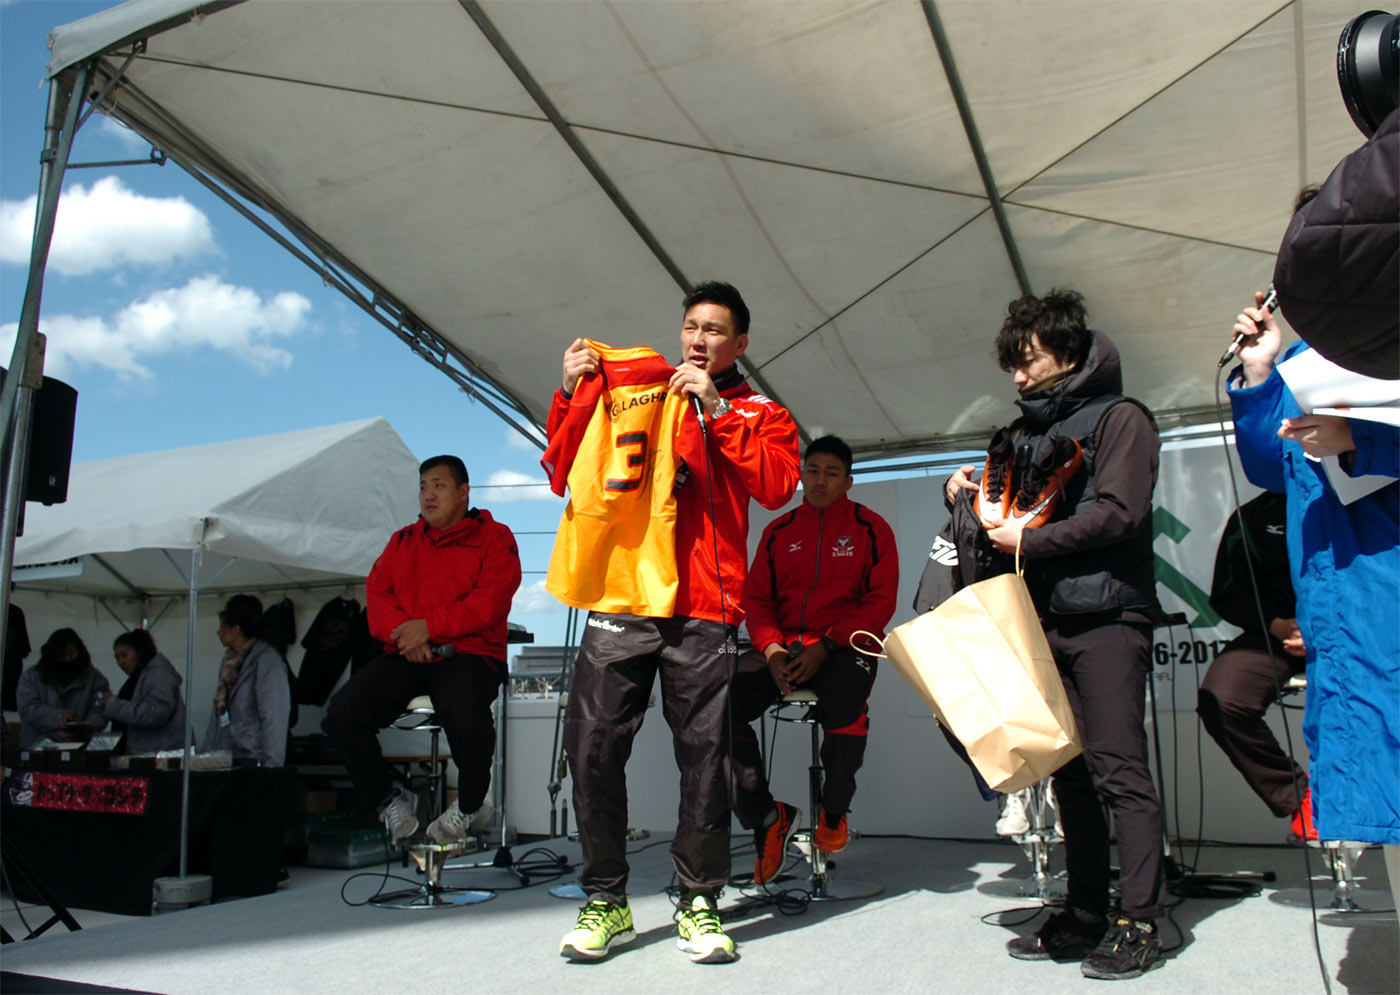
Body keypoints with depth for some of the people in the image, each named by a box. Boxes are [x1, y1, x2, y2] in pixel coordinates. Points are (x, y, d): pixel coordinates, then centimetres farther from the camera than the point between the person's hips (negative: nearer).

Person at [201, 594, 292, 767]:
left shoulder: (267, 660, -9)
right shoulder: (229, 661, 16)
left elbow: (274, 718, -15)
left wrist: (271, 765, -20)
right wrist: (204, 754, 16)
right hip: (224, 759, 7)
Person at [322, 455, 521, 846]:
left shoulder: (493, 536, 7)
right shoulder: (402, 541, 23)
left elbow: (490, 601, -7)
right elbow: (376, 592, 11)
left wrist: (429, 627, -14)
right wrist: (402, 633, -10)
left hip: (468, 653, -5)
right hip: (405, 657, 5)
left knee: (465, 712, -37)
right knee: (341, 712, -19)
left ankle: (470, 804, -5)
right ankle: (390, 799, 6)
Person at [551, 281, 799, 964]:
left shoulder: (761, 415, 17)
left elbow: (776, 486, -3)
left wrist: (716, 409, -7)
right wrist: (570, 394, 4)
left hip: (703, 609, -1)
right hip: (621, 600, 2)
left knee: (704, 754, -2)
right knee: (591, 746, -3)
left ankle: (699, 902, 14)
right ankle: (606, 901, 12)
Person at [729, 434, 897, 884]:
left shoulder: (870, 528, 7)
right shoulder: (778, 531, 15)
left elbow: (880, 603, -1)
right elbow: (756, 598, 12)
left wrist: (824, 648, -14)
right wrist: (771, 648, -10)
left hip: (843, 647, -3)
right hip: (782, 646, 3)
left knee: (844, 712, -36)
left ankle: (833, 813, -2)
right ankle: (766, 818, -7)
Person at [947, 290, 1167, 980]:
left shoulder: (1118, 418, 2)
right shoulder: (1022, 435, 23)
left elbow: (1118, 512, -11)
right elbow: (1008, 511, 31)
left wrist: (1028, 539, -9)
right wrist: (964, 491, 10)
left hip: (1105, 617, -6)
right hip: (1043, 620, 7)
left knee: (1118, 768, -8)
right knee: (1069, 773, 6)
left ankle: (1139, 922, -1)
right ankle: (1084, 916, 12)